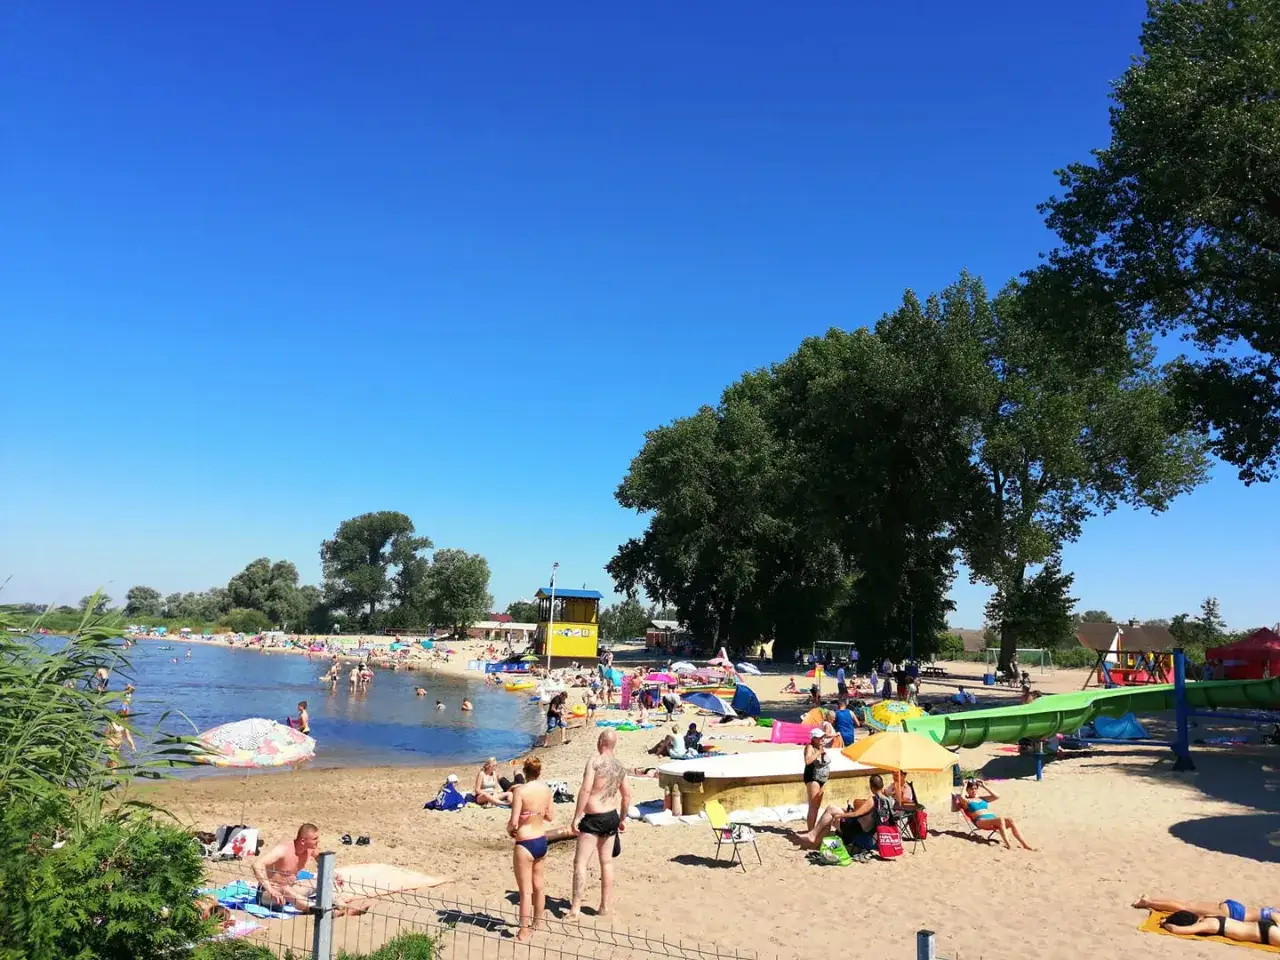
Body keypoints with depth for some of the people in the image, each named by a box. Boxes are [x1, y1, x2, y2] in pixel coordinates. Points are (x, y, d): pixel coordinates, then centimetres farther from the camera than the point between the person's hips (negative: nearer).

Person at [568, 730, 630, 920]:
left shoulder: (595, 761, -15)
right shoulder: (619, 767, 6)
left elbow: (585, 790, -22)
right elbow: (627, 794, 14)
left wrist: (576, 818, -18)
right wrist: (622, 819, 25)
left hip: (594, 819, -7)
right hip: (612, 817, 7)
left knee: (580, 862, -3)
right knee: (607, 862, 15)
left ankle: (575, 908, -6)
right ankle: (605, 907, 22)